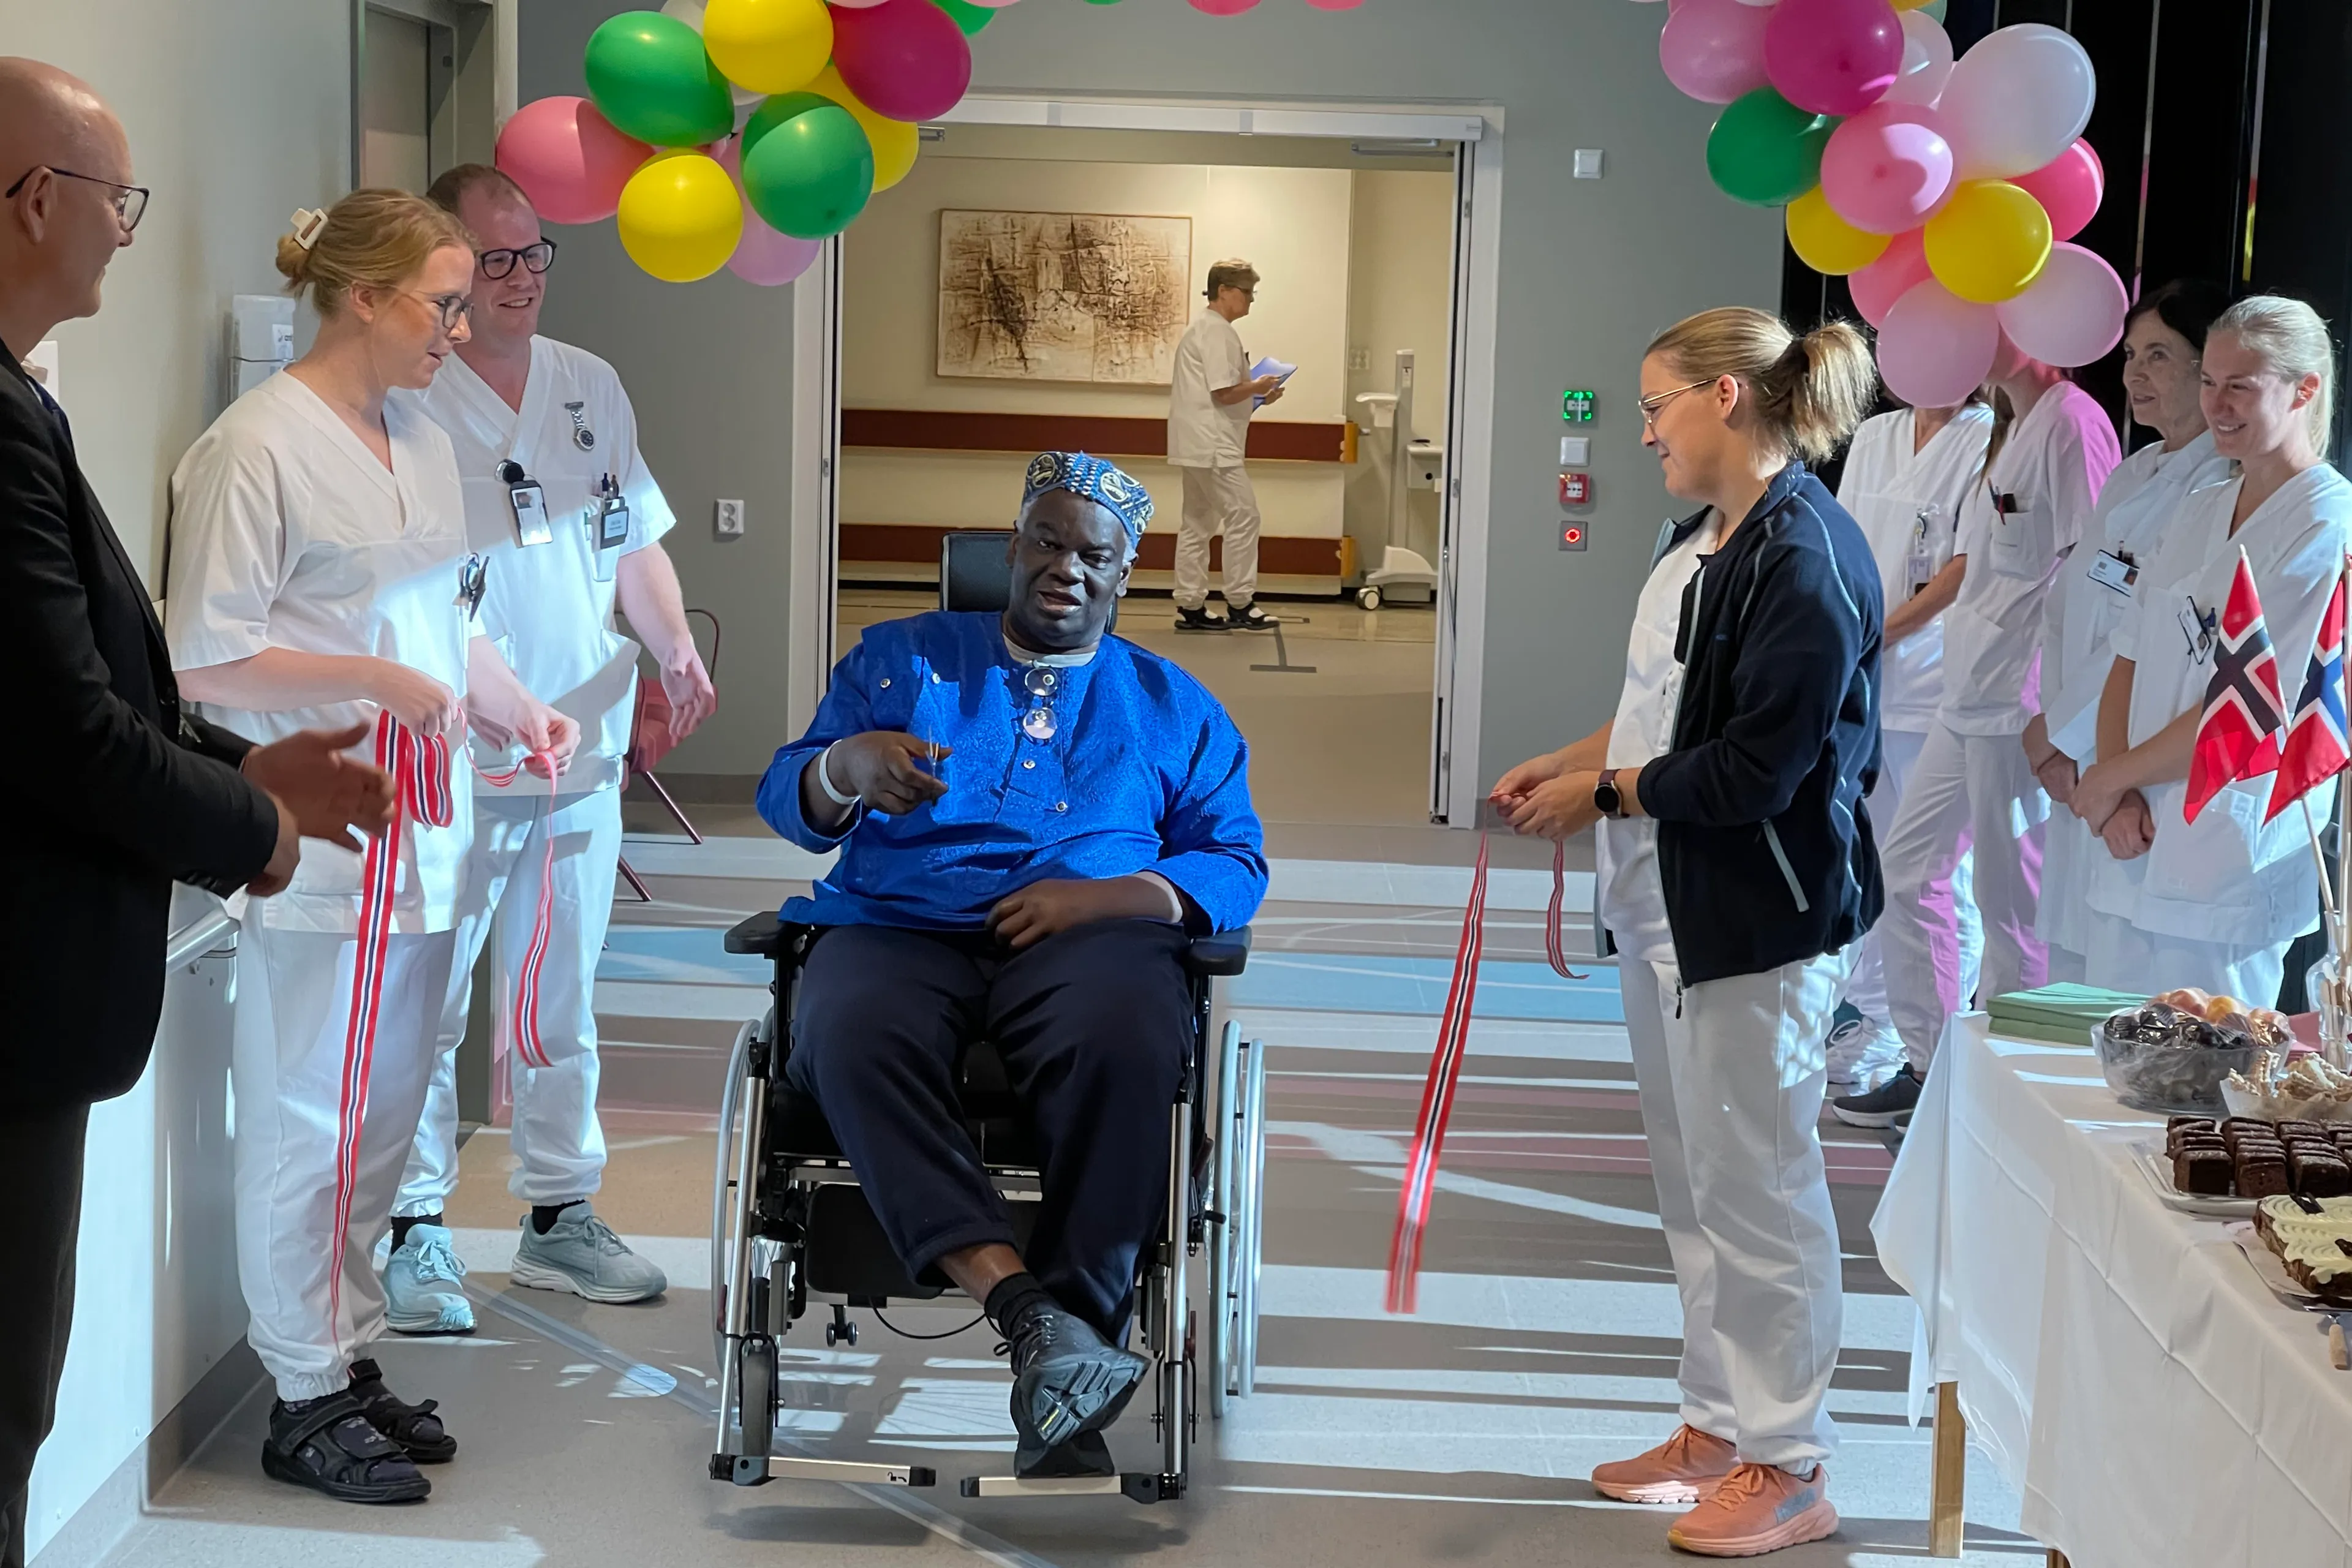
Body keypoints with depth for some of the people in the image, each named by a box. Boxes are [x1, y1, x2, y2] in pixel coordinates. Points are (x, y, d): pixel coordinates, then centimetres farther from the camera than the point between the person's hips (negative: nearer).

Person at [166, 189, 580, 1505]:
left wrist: (522, 712, 8)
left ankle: (354, 1359, 27)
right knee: (309, 1122, 0)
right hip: (320, 842, -8)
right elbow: (208, 663, -15)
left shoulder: (425, 442, 12)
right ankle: (307, 1397, 12)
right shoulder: (258, 446, -12)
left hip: (424, 832, 8)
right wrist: (378, 682, -19)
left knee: (383, 1113, 15)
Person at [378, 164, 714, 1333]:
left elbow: (634, 539, 18)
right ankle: (416, 1229, 10)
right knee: (426, 1005, -1)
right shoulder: (403, 399, -8)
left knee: (562, 1006, 15)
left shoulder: (592, 386, 12)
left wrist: (675, 649, 1)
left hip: (583, 753, 6)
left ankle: (560, 1215, 26)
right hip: (452, 760, -6)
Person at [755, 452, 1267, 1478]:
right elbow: (787, 800, 15)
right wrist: (848, 766, -11)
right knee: (852, 1040, -37)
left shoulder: (1174, 708, 24)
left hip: (1093, 932, 0)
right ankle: (1023, 1303, -45)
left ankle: (1066, 1361, -38)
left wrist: (1094, 896, -7)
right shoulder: (900, 658, 24)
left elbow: (1235, 865, 13)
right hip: (900, 926, 1)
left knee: (1127, 1045, -38)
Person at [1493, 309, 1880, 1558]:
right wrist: (1568, 758, 8)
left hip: (1758, 922, -10)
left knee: (1753, 1190, 0)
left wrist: (1605, 794, -12)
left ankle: (1787, 1468, 12)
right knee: (1691, 1182, 17)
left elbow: (1759, 763, -23)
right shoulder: (1701, 536, 10)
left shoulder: (1806, 557, -19)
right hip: (1665, 906, 10)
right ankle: (1718, 1424, 30)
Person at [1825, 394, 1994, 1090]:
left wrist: (1884, 630, -11)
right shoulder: (1873, 436, 15)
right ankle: (1870, 1016, 25)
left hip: (1933, 682, -6)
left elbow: (1971, 563, -10)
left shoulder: (1987, 439, -5)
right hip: (1854, 682, 7)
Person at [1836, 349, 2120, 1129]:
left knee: (2010, 901, 1)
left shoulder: (2070, 421, -15)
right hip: (1968, 698, 10)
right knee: (1907, 869, 15)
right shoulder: (2010, 427, 16)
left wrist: (2054, 710, -20)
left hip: (2021, 706, -10)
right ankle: (1927, 1065, 25)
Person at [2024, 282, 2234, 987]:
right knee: (2069, 964, 12)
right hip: (2078, 769, 8)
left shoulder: (2222, 487, -13)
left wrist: (2055, 730, -7)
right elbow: (2065, 607, 13)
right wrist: (2054, 742, 0)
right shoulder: (2128, 477, 16)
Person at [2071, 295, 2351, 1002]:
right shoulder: (2200, 512, 14)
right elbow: (2129, 664, 10)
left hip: (2228, 882, -7)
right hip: (2136, 851, 7)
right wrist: (2118, 798, -6)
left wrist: (2110, 777, -6)